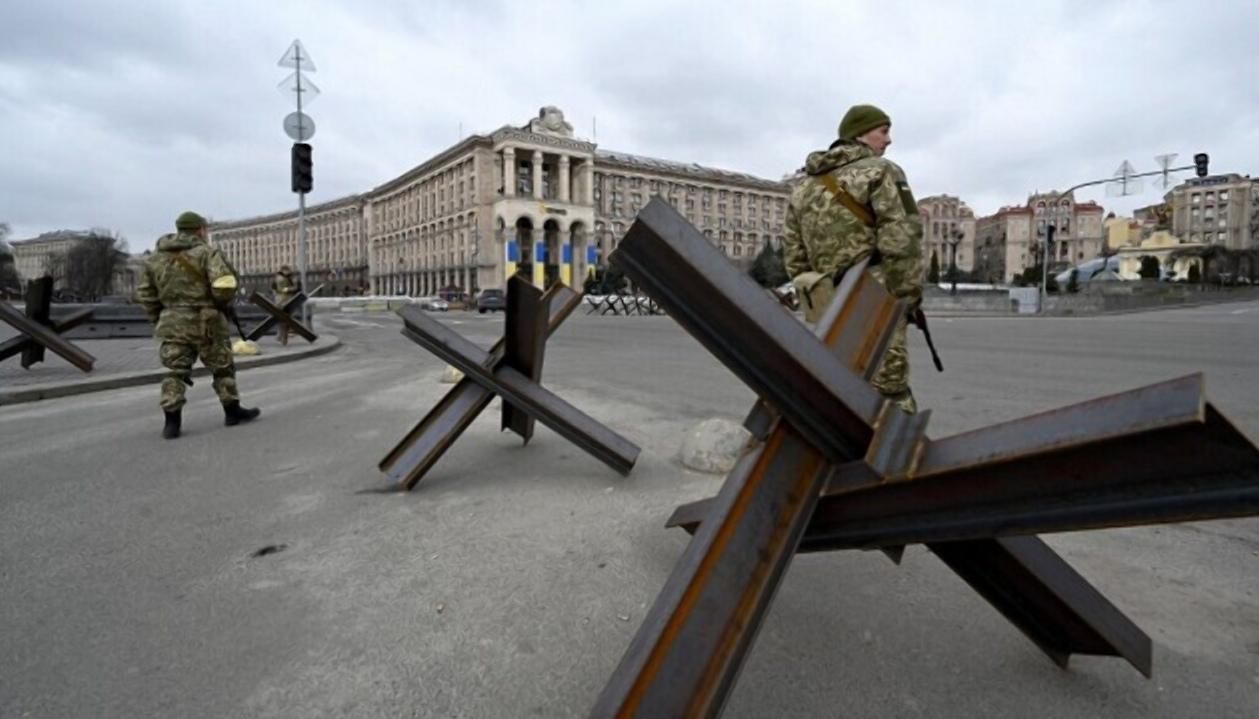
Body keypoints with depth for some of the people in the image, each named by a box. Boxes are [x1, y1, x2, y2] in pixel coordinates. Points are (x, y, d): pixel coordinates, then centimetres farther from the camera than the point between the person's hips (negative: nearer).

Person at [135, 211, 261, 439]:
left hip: (173, 324, 4)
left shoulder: (155, 258, 11)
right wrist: (219, 302, 0)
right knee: (222, 368, 10)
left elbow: (144, 295, 12)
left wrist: (160, 319, 21)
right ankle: (233, 411, 19)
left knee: (176, 371, 8)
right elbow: (225, 286, -20)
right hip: (205, 322, -4)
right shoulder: (207, 252, -7)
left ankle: (171, 422, 2)